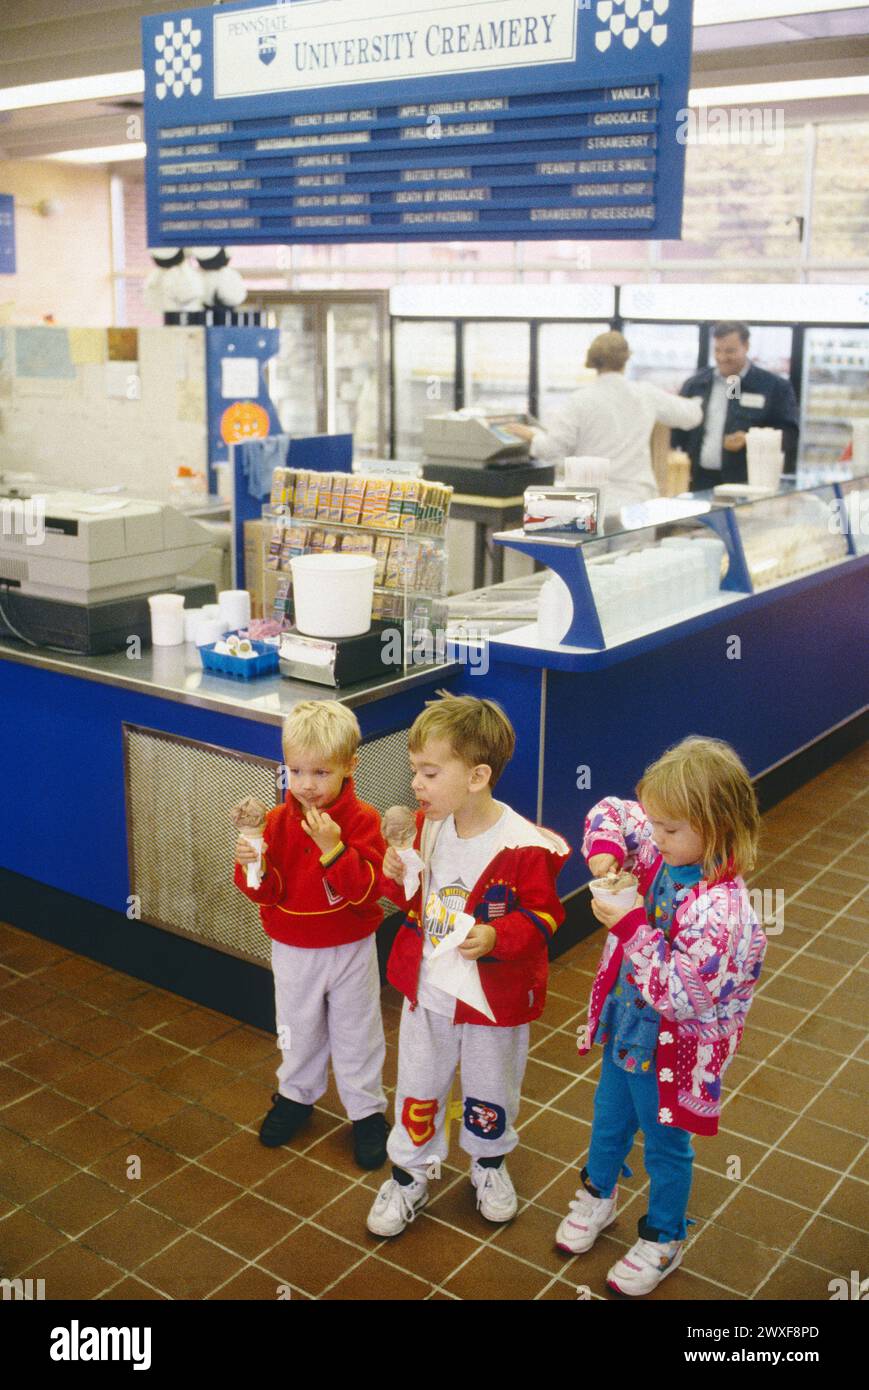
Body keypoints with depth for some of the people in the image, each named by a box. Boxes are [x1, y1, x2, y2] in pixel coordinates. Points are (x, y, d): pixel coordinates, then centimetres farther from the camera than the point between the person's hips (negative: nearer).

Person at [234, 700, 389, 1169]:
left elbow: (368, 890, -25)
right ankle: (296, 1095, 45)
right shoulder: (277, 821, -10)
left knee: (356, 1034, 14)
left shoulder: (362, 820, -18)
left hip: (350, 950, -3)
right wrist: (253, 866, -31)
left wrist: (333, 848, -37)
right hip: (292, 950, 3)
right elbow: (267, 893, -10)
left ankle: (366, 1109, 32)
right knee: (298, 1030, 23)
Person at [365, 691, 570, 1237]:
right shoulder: (426, 826, -7)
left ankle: (489, 1160, 48)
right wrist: (399, 878, -14)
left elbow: (543, 915, -16)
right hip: (427, 991, 4)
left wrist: (496, 936, -32)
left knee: (491, 1090, 20)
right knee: (418, 1087, 17)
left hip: (494, 999, -4)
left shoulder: (522, 846, -26)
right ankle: (410, 1174, 38)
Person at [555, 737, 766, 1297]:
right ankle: (599, 1196, 57)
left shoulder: (720, 910, -35)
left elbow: (681, 995, -35)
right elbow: (610, 811, 2)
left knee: (665, 1147, 19)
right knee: (609, 1121, 29)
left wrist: (631, 926, -35)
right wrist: (604, 850, -18)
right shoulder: (664, 851, -13)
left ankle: (663, 1242, 44)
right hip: (626, 1028, 7)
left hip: (671, 1052, -7)